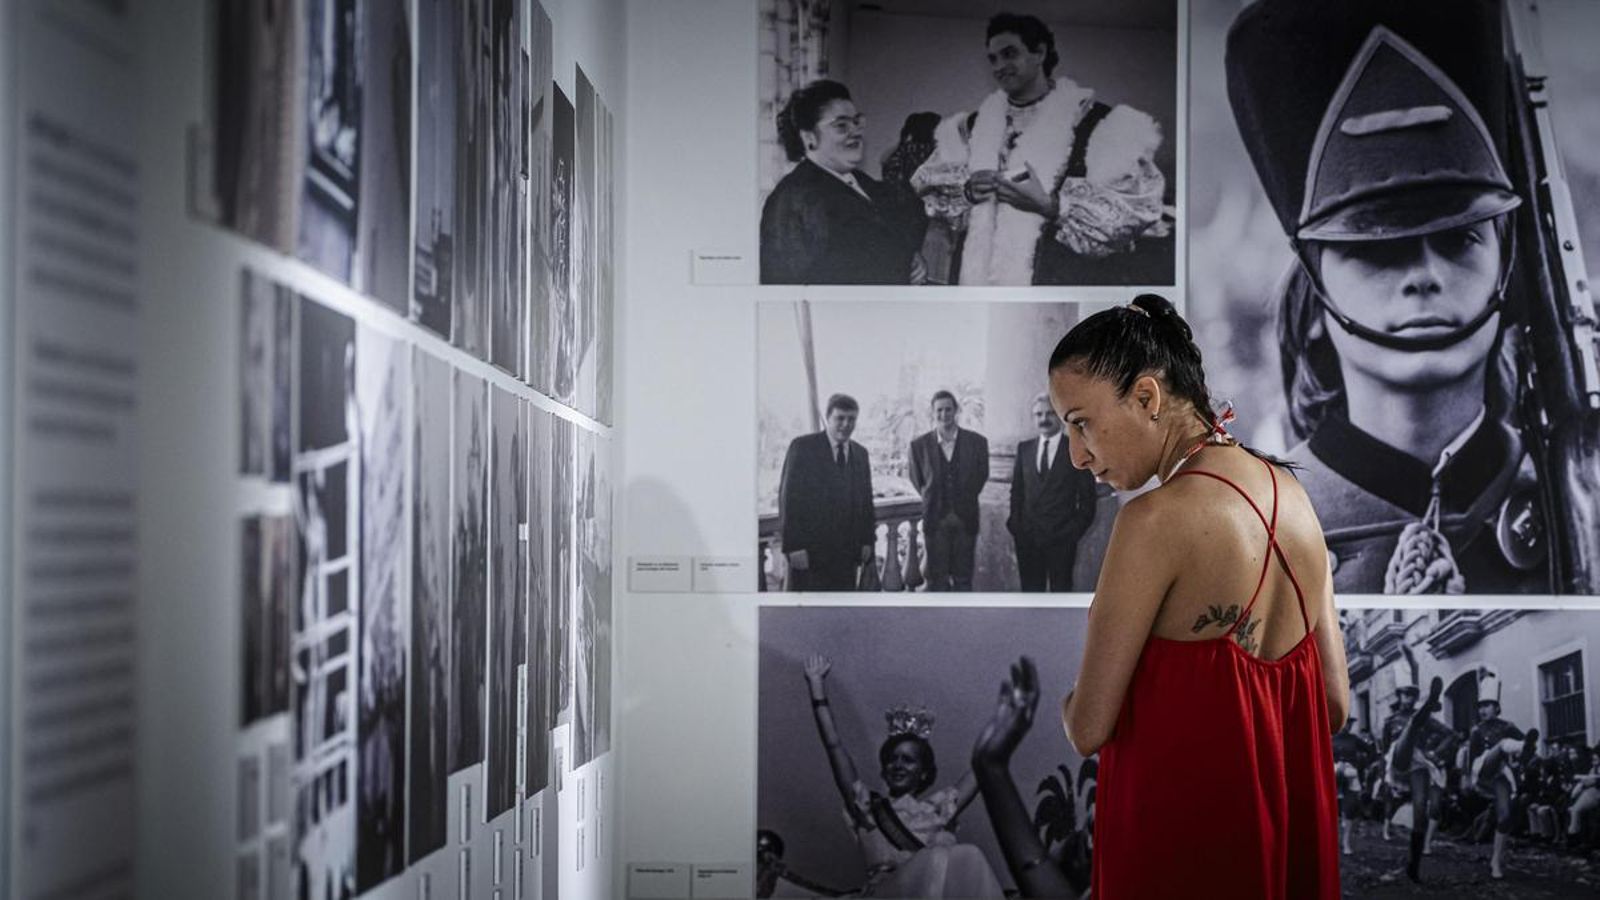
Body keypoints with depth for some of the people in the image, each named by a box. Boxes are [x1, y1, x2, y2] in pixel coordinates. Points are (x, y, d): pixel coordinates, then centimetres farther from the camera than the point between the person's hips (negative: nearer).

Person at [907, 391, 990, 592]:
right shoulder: (920, 444, 0)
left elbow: (981, 477, 10)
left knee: (963, 580, 4)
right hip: (935, 521, 0)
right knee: (937, 580, 3)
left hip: (965, 520, 0)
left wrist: (965, 499, 12)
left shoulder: (976, 442, 0)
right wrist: (931, 499, 10)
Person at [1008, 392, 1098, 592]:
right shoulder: (1024, 449, 12)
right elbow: (1016, 491, 14)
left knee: (1061, 591, 0)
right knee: (1030, 592, 4)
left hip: (1061, 537, -3)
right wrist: (1015, 525, 3)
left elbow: (1087, 499, 2)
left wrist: (1075, 530, -7)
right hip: (1027, 538, 3)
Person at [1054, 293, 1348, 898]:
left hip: (1182, 839, -7)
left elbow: (1089, 728, -15)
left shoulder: (1156, 519, -19)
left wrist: (1070, 704, 6)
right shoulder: (1289, 493, 4)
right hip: (1294, 818, 7)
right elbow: (1335, 701, 8)